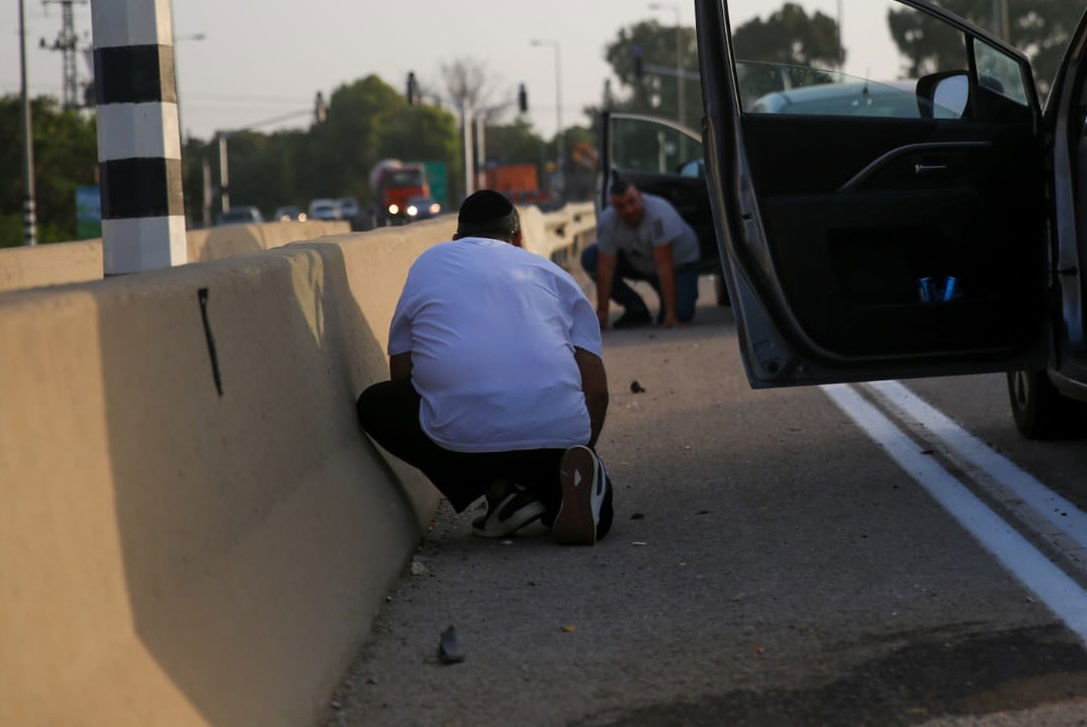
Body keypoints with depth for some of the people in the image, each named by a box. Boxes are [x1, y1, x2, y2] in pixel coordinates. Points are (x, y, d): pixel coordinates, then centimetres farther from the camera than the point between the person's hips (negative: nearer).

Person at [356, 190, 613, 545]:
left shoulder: (427, 265, 23)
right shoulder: (551, 272, 23)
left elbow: (402, 377, 26)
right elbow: (596, 388, 15)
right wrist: (578, 449, 32)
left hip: (461, 433, -2)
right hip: (558, 433, 3)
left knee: (374, 405, 25)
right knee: (595, 517, 31)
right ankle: (566, 473, -7)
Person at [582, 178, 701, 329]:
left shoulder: (659, 215, -38)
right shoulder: (607, 221, -25)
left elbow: (664, 265, -38)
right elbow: (605, 267, -22)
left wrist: (670, 312, -36)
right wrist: (601, 312, -23)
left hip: (678, 262, -4)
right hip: (638, 263, 4)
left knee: (682, 315, -26)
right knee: (589, 258, -18)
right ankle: (636, 311, -4)